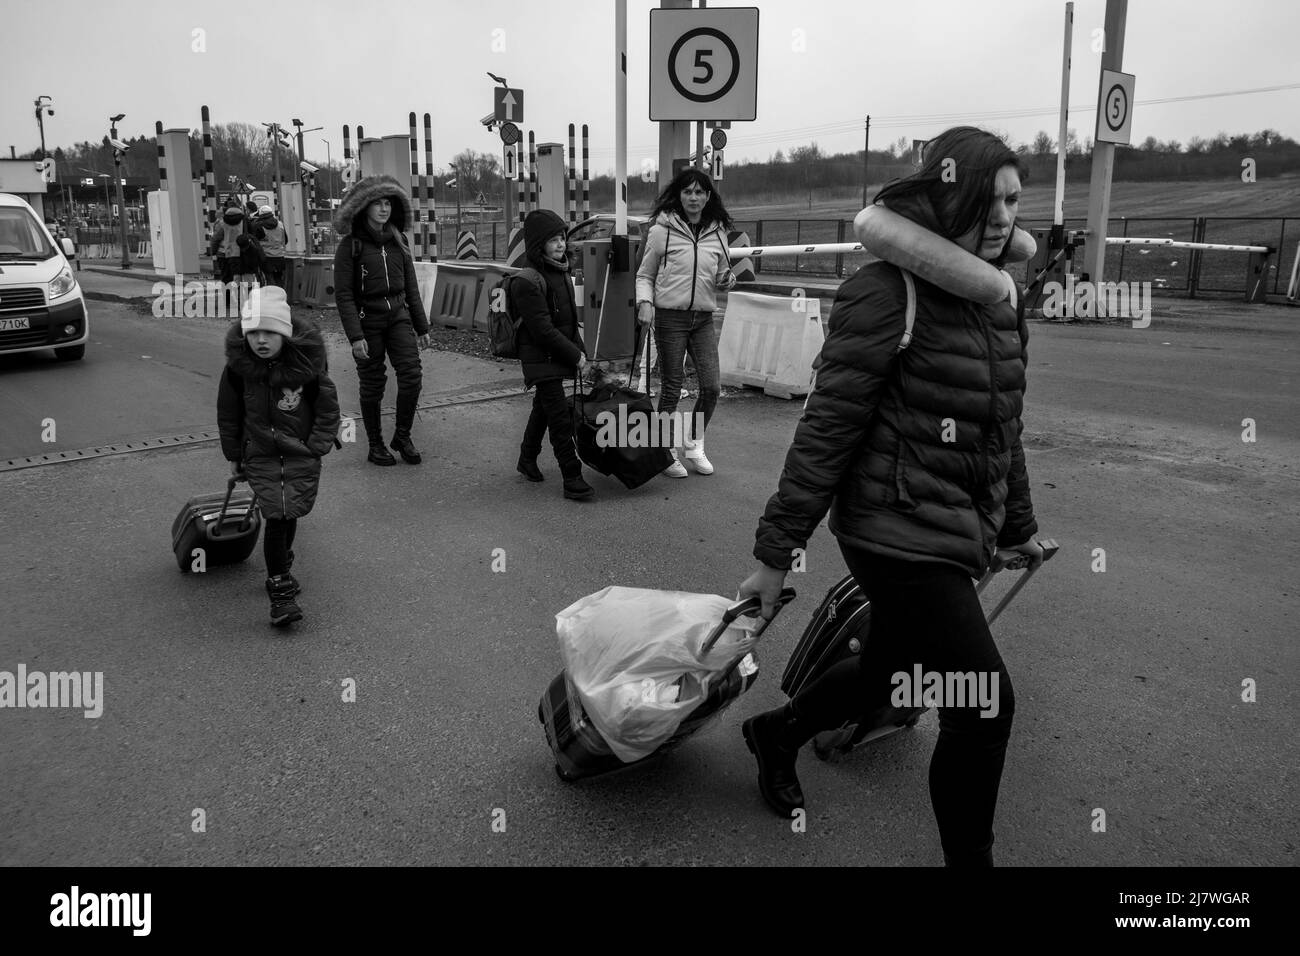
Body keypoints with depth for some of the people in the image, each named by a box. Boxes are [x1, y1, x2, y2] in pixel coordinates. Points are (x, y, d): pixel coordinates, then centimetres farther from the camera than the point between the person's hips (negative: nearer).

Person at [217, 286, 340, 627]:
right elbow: (228, 414, 4)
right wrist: (233, 455, 8)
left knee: (290, 514, 7)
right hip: (260, 455, 0)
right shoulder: (238, 368, -11)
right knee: (277, 517, -10)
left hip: (302, 455, 1)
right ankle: (280, 589, -1)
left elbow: (327, 409, -2)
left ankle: (280, 566, 36)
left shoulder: (307, 364, -14)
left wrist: (316, 447, -6)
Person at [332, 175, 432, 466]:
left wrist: (421, 327, 13)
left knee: (412, 374, -9)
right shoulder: (350, 245, -6)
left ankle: (402, 437, 8)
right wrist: (355, 336, -16)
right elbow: (343, 295, -9)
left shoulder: (398, 241, 9)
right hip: (367, 321, -4)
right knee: (372, 386, 3)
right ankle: (375, 444, 19)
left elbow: (411, 288, 14)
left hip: (399, 316, 4)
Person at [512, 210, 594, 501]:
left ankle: (527, 460, 39)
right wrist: (575, 356, -18)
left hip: (559, 357, 9)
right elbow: (543, 330, -22)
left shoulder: (561, 272, 10)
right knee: (561, 417, -9)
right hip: (541, 359, -9)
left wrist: (580, 351, 10)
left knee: (543, 407, 21)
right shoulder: (527, 281, -19)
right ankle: (572, 479, -5)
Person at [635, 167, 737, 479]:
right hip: (670, 317, -4)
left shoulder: (717, 232, 7)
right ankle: (667, 452, 19)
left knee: (712, 387, -1)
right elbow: (644, 275, 4)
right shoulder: (661, 230, -4)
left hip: (703, 319, 4)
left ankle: (693, 443, 22)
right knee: (671, 389, 2)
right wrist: (644, 302, -13)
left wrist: (727, 280, -4)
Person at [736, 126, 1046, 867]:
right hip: (900, 534, -8)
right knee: (985, 707, -3)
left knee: (891, 667, 23)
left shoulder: (997, 298, 9)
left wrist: (1018, 524, 26)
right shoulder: (887, 293, -16)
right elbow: (827, 430, -17)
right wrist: (775, 554, -15)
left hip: (958, 534, 9)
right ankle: (969, 857, 21)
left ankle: (775, 733, 49)